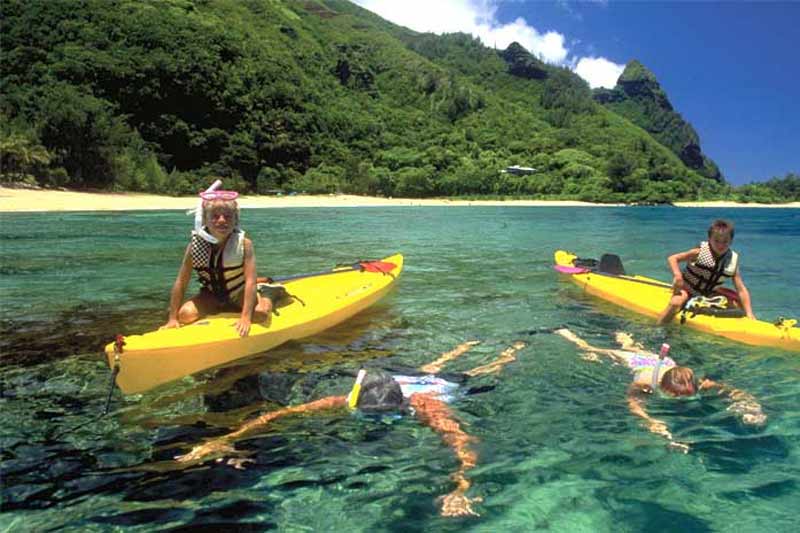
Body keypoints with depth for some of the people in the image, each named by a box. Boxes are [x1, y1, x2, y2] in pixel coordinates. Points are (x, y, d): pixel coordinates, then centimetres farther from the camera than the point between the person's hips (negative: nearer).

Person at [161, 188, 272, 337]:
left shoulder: (244, 244, -20)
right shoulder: (195, 246, -13)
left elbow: (250, 282, -26)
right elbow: (181, 282, -10)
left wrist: (245, 317, -35)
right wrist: (172, 318, -12)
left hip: (239, 293, -3)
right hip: (211, 296, 3)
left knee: (260, 313, -31)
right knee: (185, 314, -23)